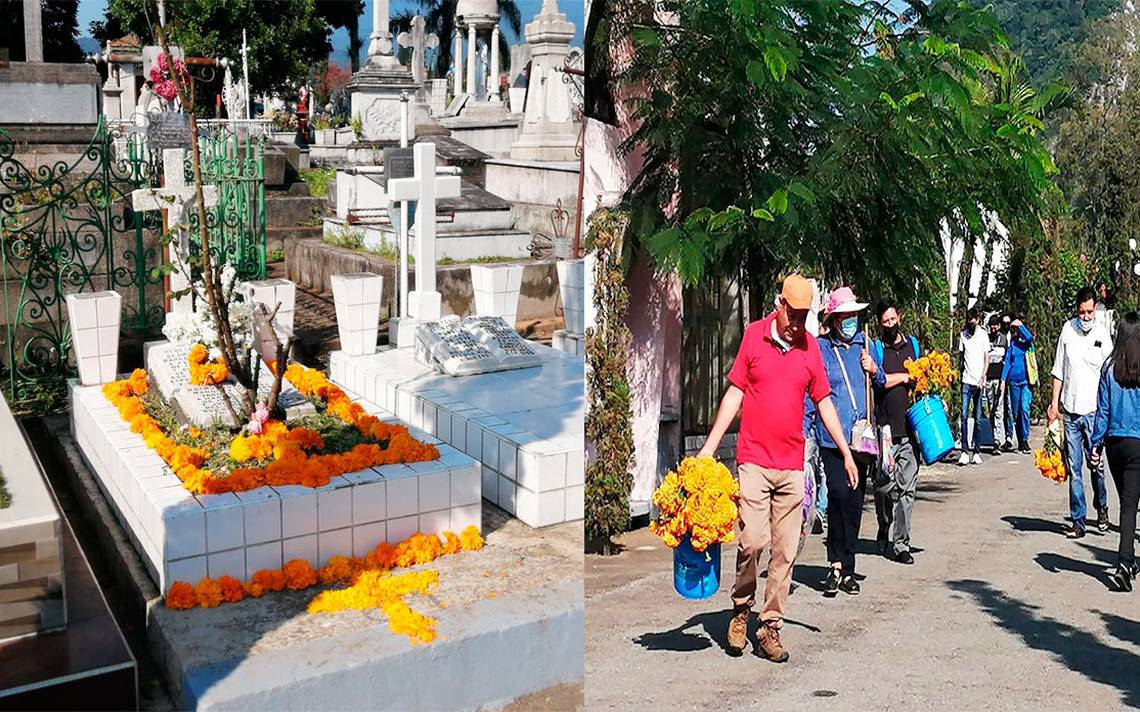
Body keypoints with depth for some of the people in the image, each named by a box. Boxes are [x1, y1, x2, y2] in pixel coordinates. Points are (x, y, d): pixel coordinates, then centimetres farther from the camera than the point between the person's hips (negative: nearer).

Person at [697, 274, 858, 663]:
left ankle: (770, 627, 13)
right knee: (752, 540, -11)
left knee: (786, 551, 3)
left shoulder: (810, 345, 7)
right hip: (754, 459, -3)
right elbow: (735, 392, 4)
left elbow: (823, 400, 16)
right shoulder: (753, 335, 1)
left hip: (793, 464, 3)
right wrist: (709, 446, 0)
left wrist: (846, 452, 16)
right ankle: (741, 609, 14)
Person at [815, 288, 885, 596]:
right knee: (839, 493, -17)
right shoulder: (820, 348, -1)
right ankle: (837, 565, -4)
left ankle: (845, 568, 19)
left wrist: (874, 370, 0)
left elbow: (881, 383, 23)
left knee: (855, 501, 7)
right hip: (832, 437, -4)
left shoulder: (864, 343, 12)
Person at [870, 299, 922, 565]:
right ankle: (885, 536, 19)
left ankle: (900, 543, 2)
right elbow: (877, 380, -11)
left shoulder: (913, 344, 17)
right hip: (885, 429, -3)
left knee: (906, 487, -2)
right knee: (885, 486, 0)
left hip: (910, 427, 3)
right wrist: (905, 376, -3)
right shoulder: (876, 348, 4)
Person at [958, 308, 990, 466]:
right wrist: (961, 375, 7)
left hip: (979, 382, -1)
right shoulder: (962, 335, 8)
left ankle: (976, 450, 10)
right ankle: (965, 450, -7)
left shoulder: (983, 335, 3)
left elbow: (986, 359, 1)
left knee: (977, 417, 4)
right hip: (967, 381, 1)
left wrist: (982, 377, -10)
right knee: (964, 416, -7)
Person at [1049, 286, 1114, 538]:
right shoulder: (1067, 329, 6)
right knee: (1073, 468, 4)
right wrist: (1054, 402, 7)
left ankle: (1101, 506, 27)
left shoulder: (1102, 334, -1)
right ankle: (1078, 521, 11)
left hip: (1093, 410, -2)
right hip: (1069, 410, 2)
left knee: (1095, 463, 0)